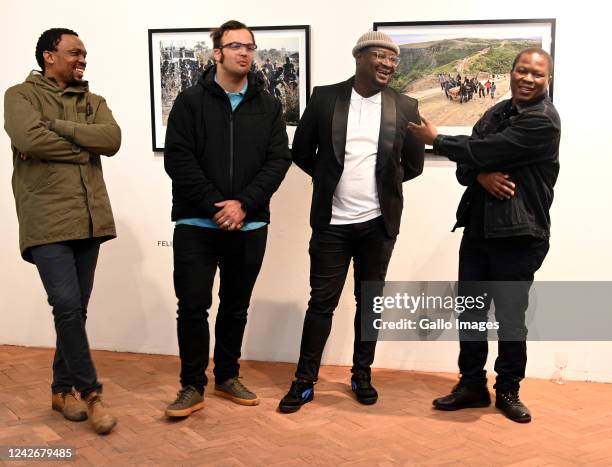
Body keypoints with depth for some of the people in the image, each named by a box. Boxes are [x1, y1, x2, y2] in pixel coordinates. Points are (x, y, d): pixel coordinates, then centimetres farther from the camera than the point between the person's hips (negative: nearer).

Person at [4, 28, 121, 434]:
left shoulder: (93, 102, 17)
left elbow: (112, 139, -3)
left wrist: (59, 126, -10)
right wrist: (82, 148, -6)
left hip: (89, 218, 5)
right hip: (47, 220, -5)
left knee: (76, 308, 10)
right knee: (67, 305, -11)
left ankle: (63, 388, 24)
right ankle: (90, 391, 1)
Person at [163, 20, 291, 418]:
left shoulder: (269, 106, 8)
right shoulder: (191, 101, 1)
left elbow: (279, 159, 0)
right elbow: (178, 159, -7)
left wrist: (244, 203, -14)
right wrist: (215, 205, -15)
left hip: (250, 226, 3)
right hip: (197, 225, -2)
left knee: (236, 307, 13)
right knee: (193, 306, -2)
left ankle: (228, 377, 27)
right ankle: (193, 387, 10)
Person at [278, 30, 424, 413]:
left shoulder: (405, 107, 1)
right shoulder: (325, 98, -2)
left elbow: (414, 164, 8)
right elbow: (301, 151, 6)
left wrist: (383, 182, 8)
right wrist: (332, 180, 8)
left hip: (379, 223, 1)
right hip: (332, 222, -1)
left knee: (369, 301, 12)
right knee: (322, 302, 4)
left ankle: (362, 375, 27)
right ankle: (305, 381, 15)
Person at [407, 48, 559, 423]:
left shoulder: (543, 121, -12)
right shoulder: (496, 113, 13)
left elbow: (483, 151, -18)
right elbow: (466, 166, 8)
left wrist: (436, 139, -4)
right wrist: (481, 176, -16)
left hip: (518, 234, -7)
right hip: (478, 228, 7)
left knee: (510, 317, 3)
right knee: (470, 310, 11)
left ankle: (508, 390, 22)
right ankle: (472, 385, 26)